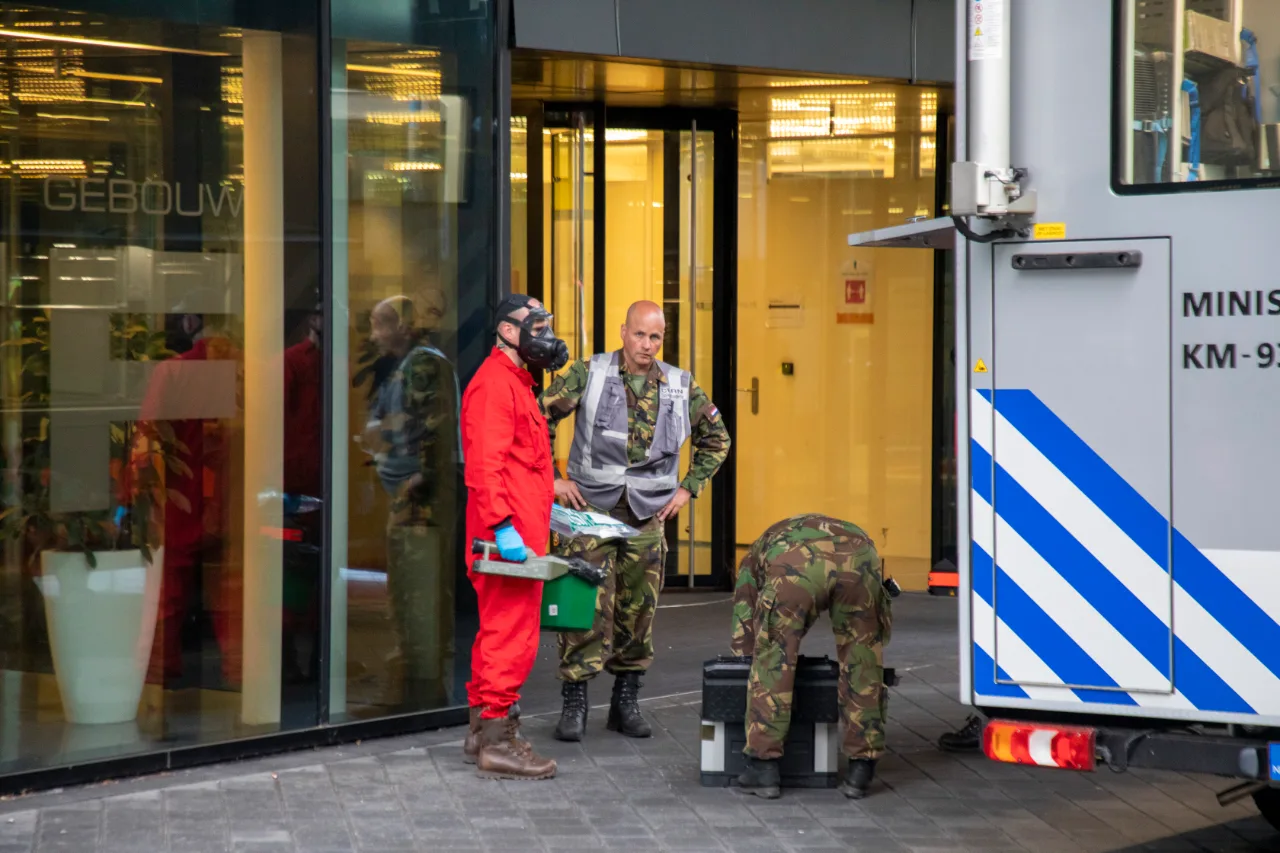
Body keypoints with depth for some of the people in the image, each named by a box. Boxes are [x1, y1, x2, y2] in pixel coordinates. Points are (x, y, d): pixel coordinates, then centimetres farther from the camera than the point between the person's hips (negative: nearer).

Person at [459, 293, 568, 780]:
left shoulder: (515, 382, 22)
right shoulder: (494, 383, -13)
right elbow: (485, 463, -22)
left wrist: (543, 503, 25)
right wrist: (504, 525, -27)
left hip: (519, 530, 11)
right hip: (510, 536, -11)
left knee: (498, 631, 16)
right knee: (512, 635, -10)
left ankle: (481, 731, 24)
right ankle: (497, 743, -7)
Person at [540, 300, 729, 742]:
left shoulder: (680, 387, 4)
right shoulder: (588, 374, -5)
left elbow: (716, 437, 17)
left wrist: (688, 488, 9)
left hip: (648, 513, 3)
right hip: (590, 506, -3)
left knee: (638, 610, 8)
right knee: (587, 607, -8)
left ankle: (626, 703, 19)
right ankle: (574, 704, 0)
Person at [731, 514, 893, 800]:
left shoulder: (755, 555, 41)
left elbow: (743, 636, 37)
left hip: (793, 563, -2)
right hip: (859, 556, 2)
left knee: (773, 659, 13)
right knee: (862, 662, 17)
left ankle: (764, 768, 15)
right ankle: (861, 770, 19)